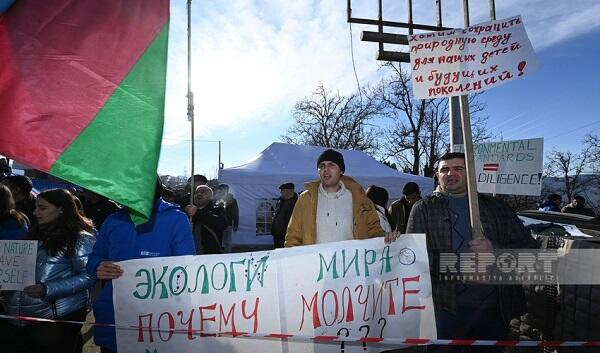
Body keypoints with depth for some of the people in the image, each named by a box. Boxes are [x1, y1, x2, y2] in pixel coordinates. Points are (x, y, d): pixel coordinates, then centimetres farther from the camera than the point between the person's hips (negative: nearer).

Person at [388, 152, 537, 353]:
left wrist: (494, 250, -13)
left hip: (494, 308, 3)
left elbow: (528, 247, 6)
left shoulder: (495, 208, 10)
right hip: (445, 308, -2)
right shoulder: (424, 208, 3)